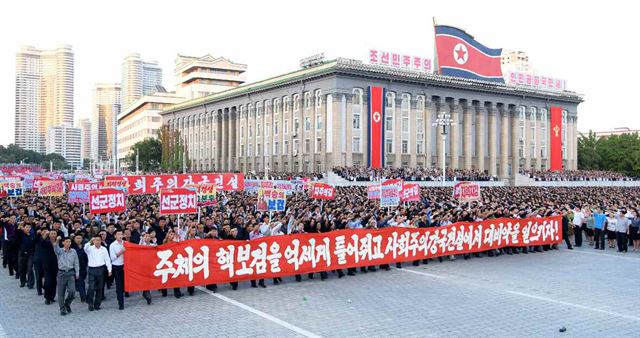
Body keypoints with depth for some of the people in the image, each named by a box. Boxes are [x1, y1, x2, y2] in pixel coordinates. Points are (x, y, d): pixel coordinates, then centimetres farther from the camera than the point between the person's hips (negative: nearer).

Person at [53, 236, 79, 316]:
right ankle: (62, 309, 15)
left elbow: (76, 263, 9)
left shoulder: (73, 251, 5)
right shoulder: (60, 251, 1)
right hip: (61, 273, -1)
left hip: (70, 273, 1)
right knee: (61, 293, 4)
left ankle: (67, 304, 18)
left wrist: (77, 273, 3)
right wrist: (57, 241, -44)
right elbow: (55, 248, -24)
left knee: (72, 291, -10)